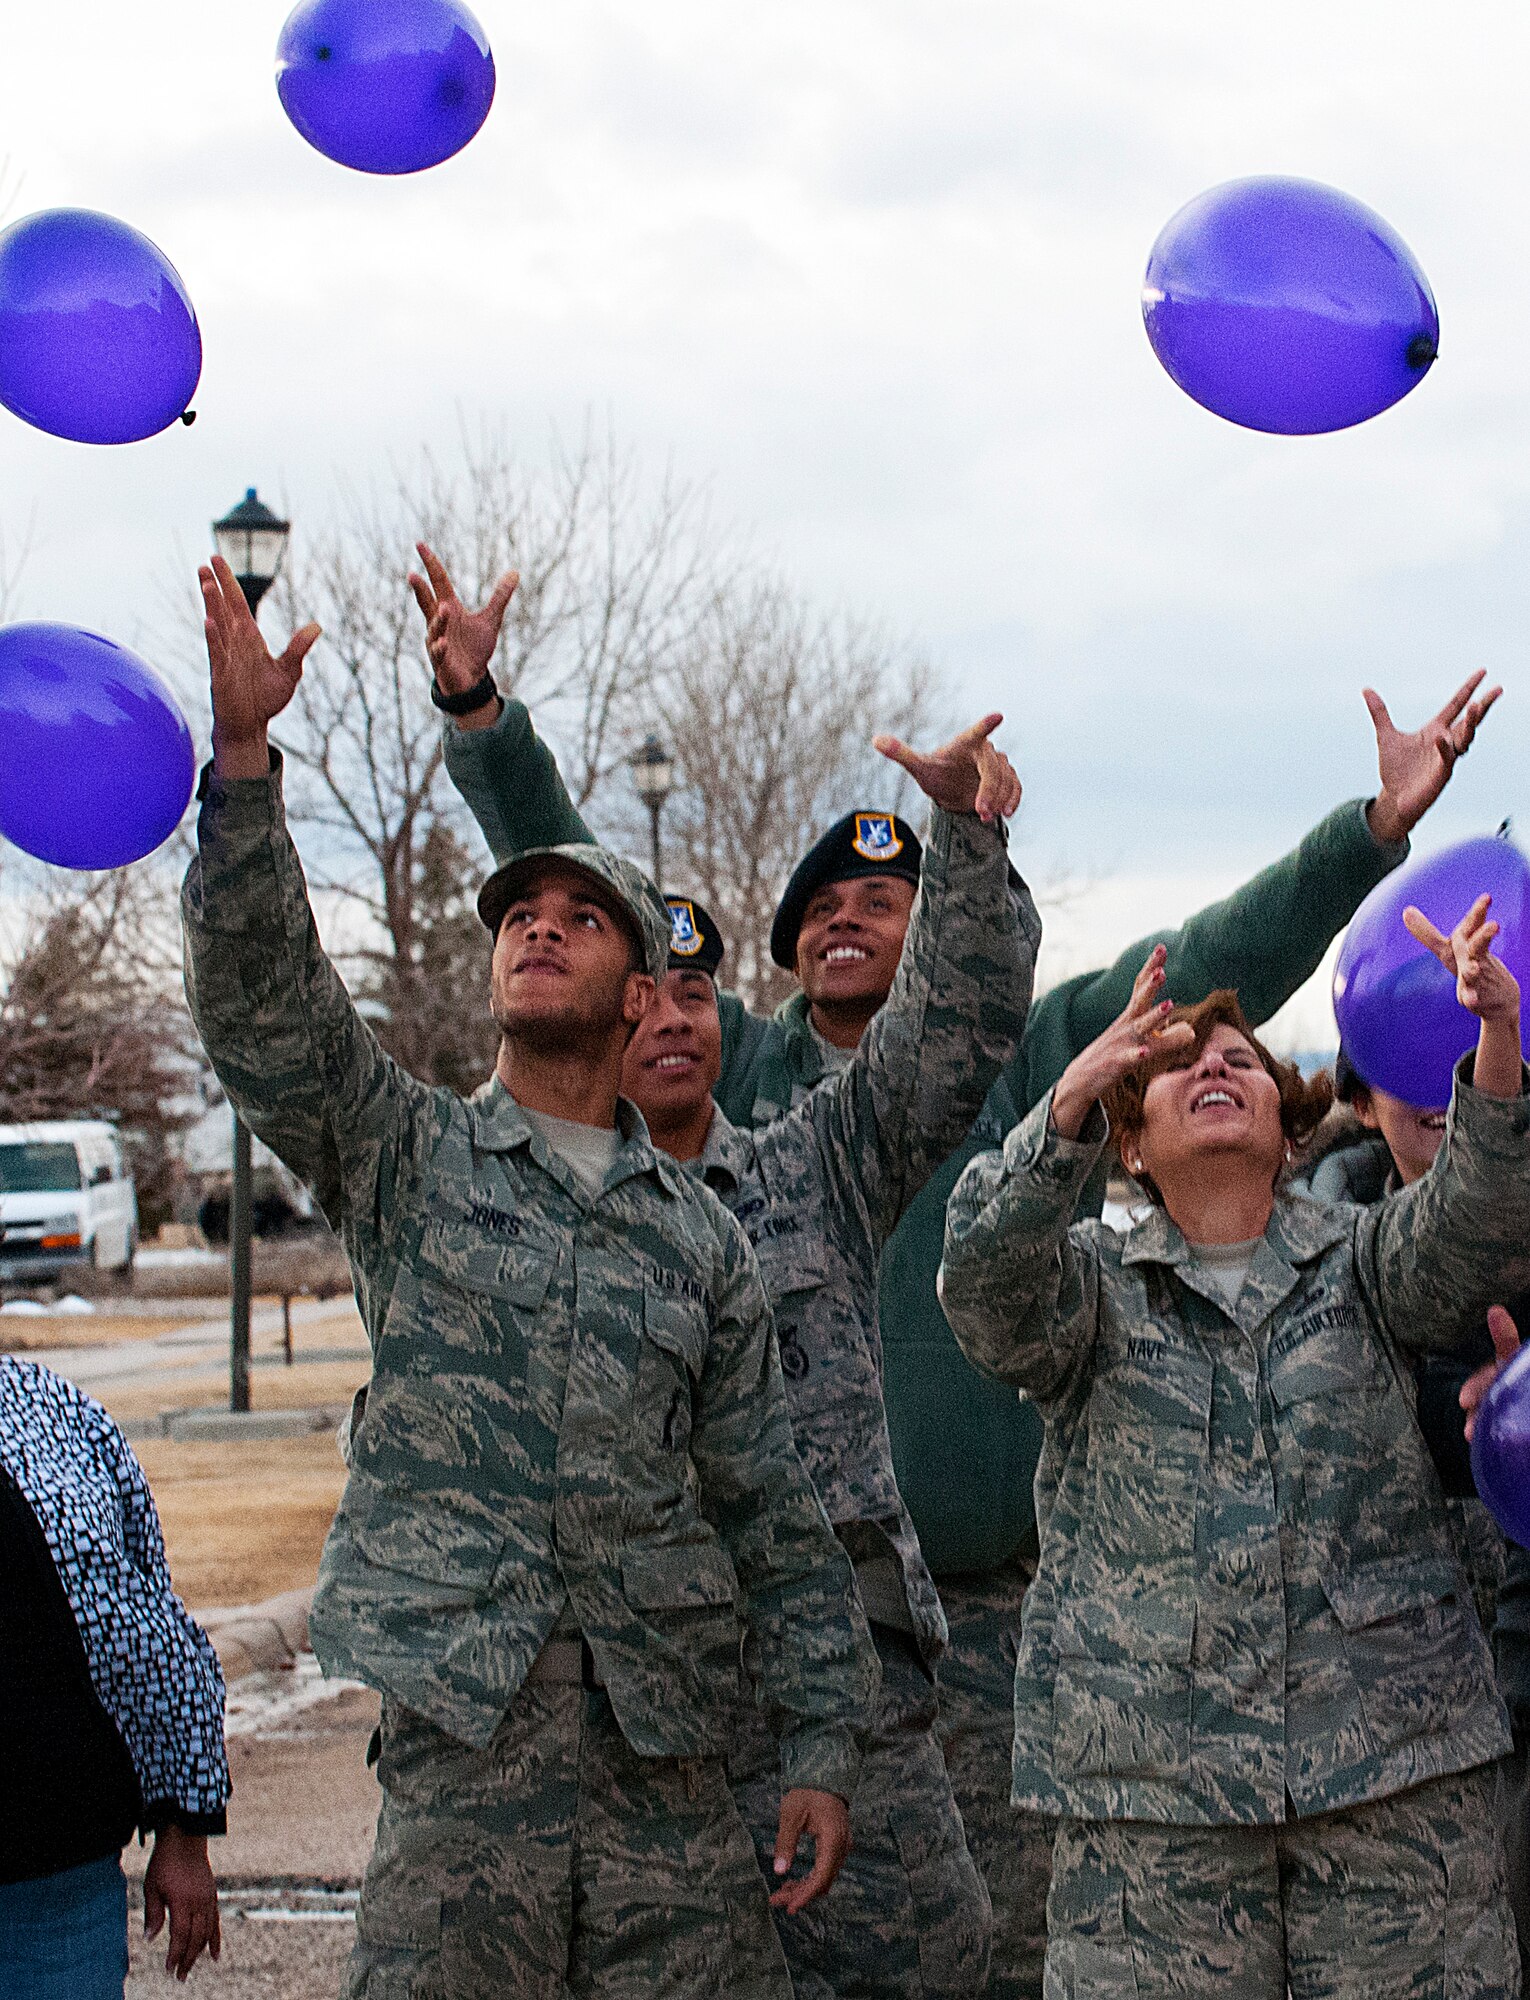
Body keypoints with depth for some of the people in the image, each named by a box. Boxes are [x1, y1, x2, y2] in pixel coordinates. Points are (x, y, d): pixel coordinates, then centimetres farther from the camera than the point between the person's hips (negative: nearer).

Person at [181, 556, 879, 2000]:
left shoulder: (699, 1236, 15)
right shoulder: (405, 1155, 10)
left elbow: (777, 1517, 13)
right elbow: (259, 1001, -8)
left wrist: (819, 1749, 6)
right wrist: (242, 754, -19)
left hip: (662, 1762, 2)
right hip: (458, 1734, -2)